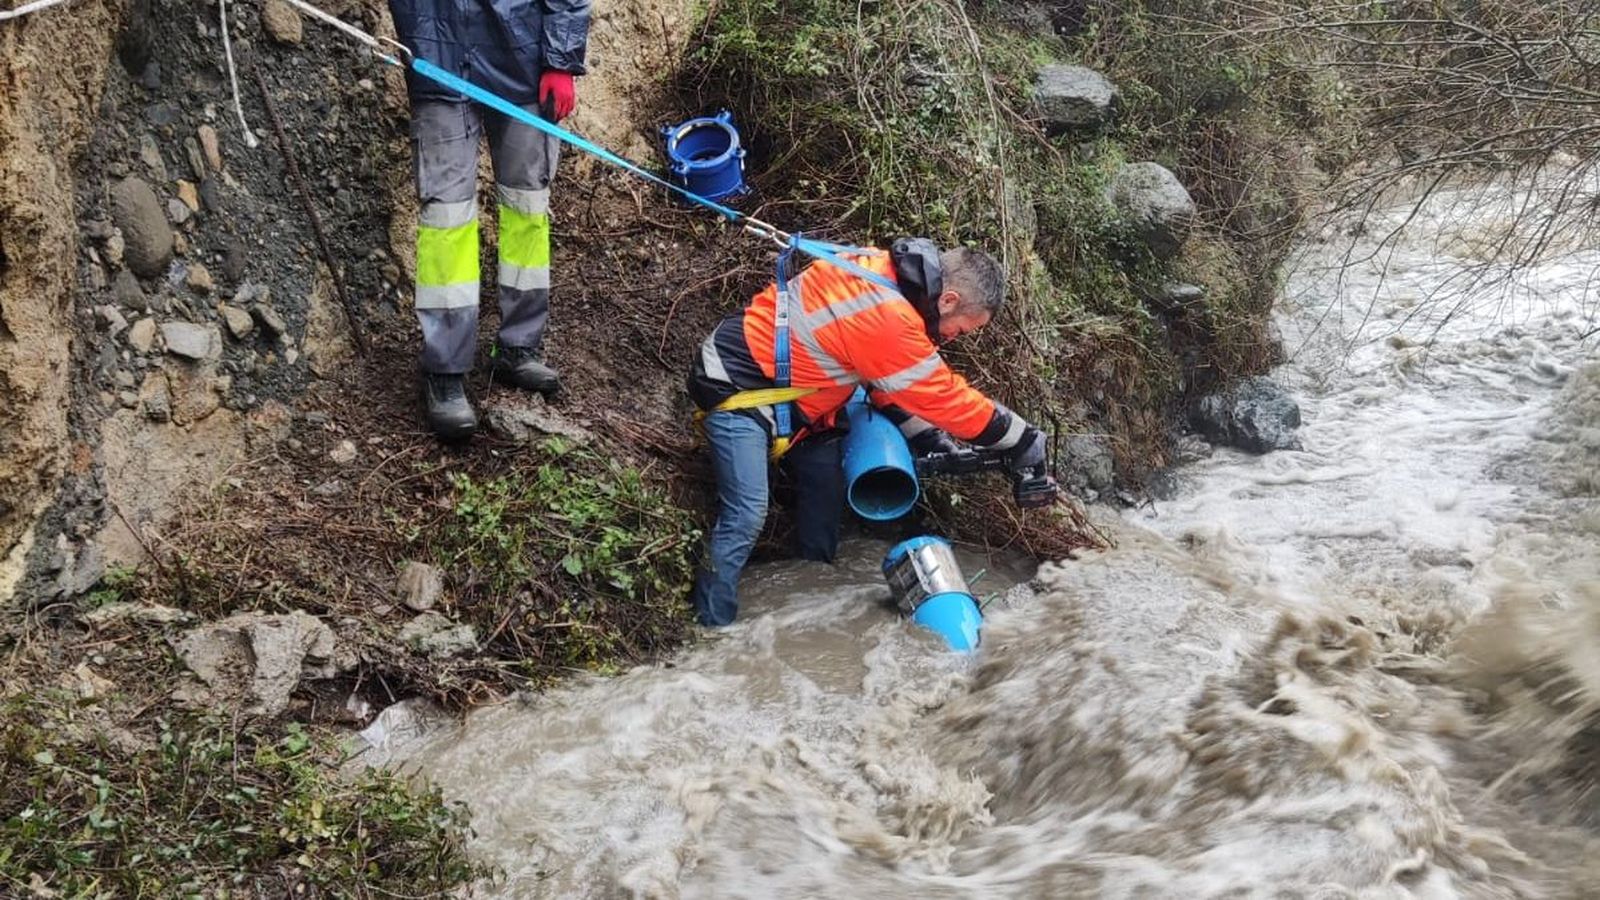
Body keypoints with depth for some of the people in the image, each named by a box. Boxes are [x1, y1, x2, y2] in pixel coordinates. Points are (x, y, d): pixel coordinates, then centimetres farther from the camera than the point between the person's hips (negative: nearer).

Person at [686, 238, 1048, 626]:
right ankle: (713, 630, -7)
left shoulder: (885, 274, -3)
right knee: (746, 515, -16)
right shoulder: (887, 319, -31)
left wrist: (929, 439, 6)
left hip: (783, 385, 10)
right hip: (737, 385, -10)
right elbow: (945, 397, -20)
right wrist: (1023, 440, -9)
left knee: (827, 482, 13)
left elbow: (891, 381, 9)